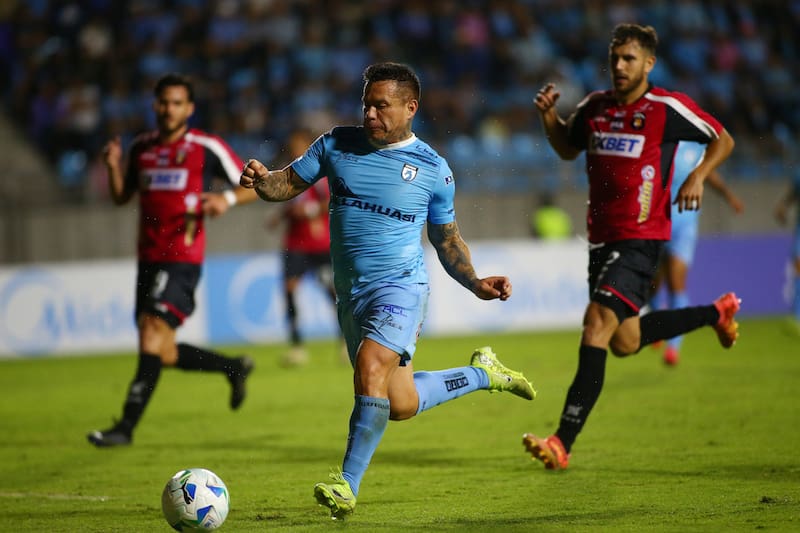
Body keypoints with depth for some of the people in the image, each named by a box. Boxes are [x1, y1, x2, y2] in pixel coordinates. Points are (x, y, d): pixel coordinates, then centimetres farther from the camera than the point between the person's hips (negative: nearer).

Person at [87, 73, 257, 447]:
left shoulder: (206, 148, -3)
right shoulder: (141, 147, 13)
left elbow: (254, 187, 2)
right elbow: (121, 197, 20)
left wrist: (228, 198, -19)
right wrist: (113, 166, 1)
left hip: (182, 258, -7)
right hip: (148, 258, 7)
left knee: (152, 328, -21)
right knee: (165, 355, 8)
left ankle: (127, 426, -21)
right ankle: (234, 367, 33)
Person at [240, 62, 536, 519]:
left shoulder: (433, 168, 0)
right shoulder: (338, 144, 4)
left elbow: (447, 237, 11)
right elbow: (289, 184, 9)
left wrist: (476, 284, -2)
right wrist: (261, 180, -14)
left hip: (400, 285, -5)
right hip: (351, 292, 5)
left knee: (371, 368, -29)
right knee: (400, 405, 9)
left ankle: (348, 485, -22)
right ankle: (483, 373, 35)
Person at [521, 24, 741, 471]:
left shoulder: (667, 108, -8)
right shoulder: (594, 107, 7)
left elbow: (723, 140, 5)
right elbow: (568, 149, 25)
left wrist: (698, 176, -12)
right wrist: (548, 116, 7)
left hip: (641, 237, -7)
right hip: (602, 238, 7)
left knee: (598, 321, -22)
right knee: (624, 343, 16)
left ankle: (563, 443, -23)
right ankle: (717, 312, 40)